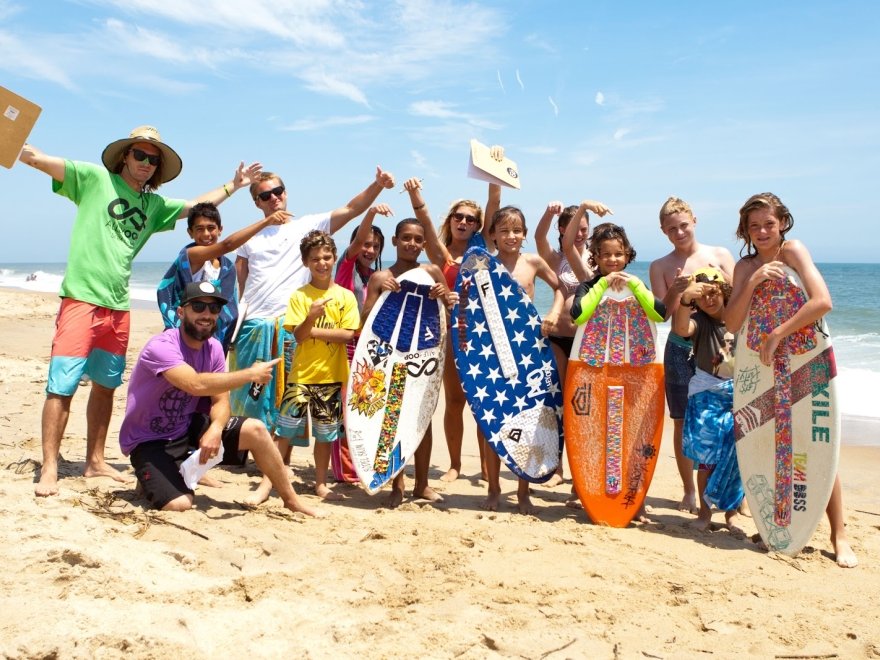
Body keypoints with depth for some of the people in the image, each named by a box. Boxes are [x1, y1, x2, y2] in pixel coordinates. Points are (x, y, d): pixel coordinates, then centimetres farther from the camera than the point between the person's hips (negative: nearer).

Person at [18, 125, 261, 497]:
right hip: (81, 298, -6)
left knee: (105, 385, 12)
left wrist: (233, 185, 27)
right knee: (62, 385, -7)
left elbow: (196, 205, 27)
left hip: (118, 306, 6)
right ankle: (49, 469, -1)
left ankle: (95, 461, 22)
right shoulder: (94, 178, 1)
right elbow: (36, 158, -7)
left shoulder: (154, 204, 16)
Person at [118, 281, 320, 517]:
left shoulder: (213, 347, -2)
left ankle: (291, 501, 5)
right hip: (149, 441, -6)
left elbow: (221, 400, -4)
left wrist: (215, 429, -26)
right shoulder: (161, 347, -24)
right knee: (179, 505, -26)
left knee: (255, 429, -11)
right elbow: (196, 384, -40)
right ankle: (150, 479, 9)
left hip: (187, 429, 6)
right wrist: (251, 374, -31)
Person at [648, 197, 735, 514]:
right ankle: (690, 491, 17)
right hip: (681, 349, 1)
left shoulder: (720, 256, 5)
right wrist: (675, 292, -20)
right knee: (682, 422, 5)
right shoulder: (659, 267, 5)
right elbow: (663, 313, -1)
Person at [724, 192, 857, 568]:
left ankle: (839, 535, 5)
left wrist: (777, 335, -23)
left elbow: (823, 302, -26)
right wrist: (753, 282, -18)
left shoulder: (793, 250, -12)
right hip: (766, 365, 4)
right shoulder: (745, 266, 3)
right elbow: (733, 324, -7)